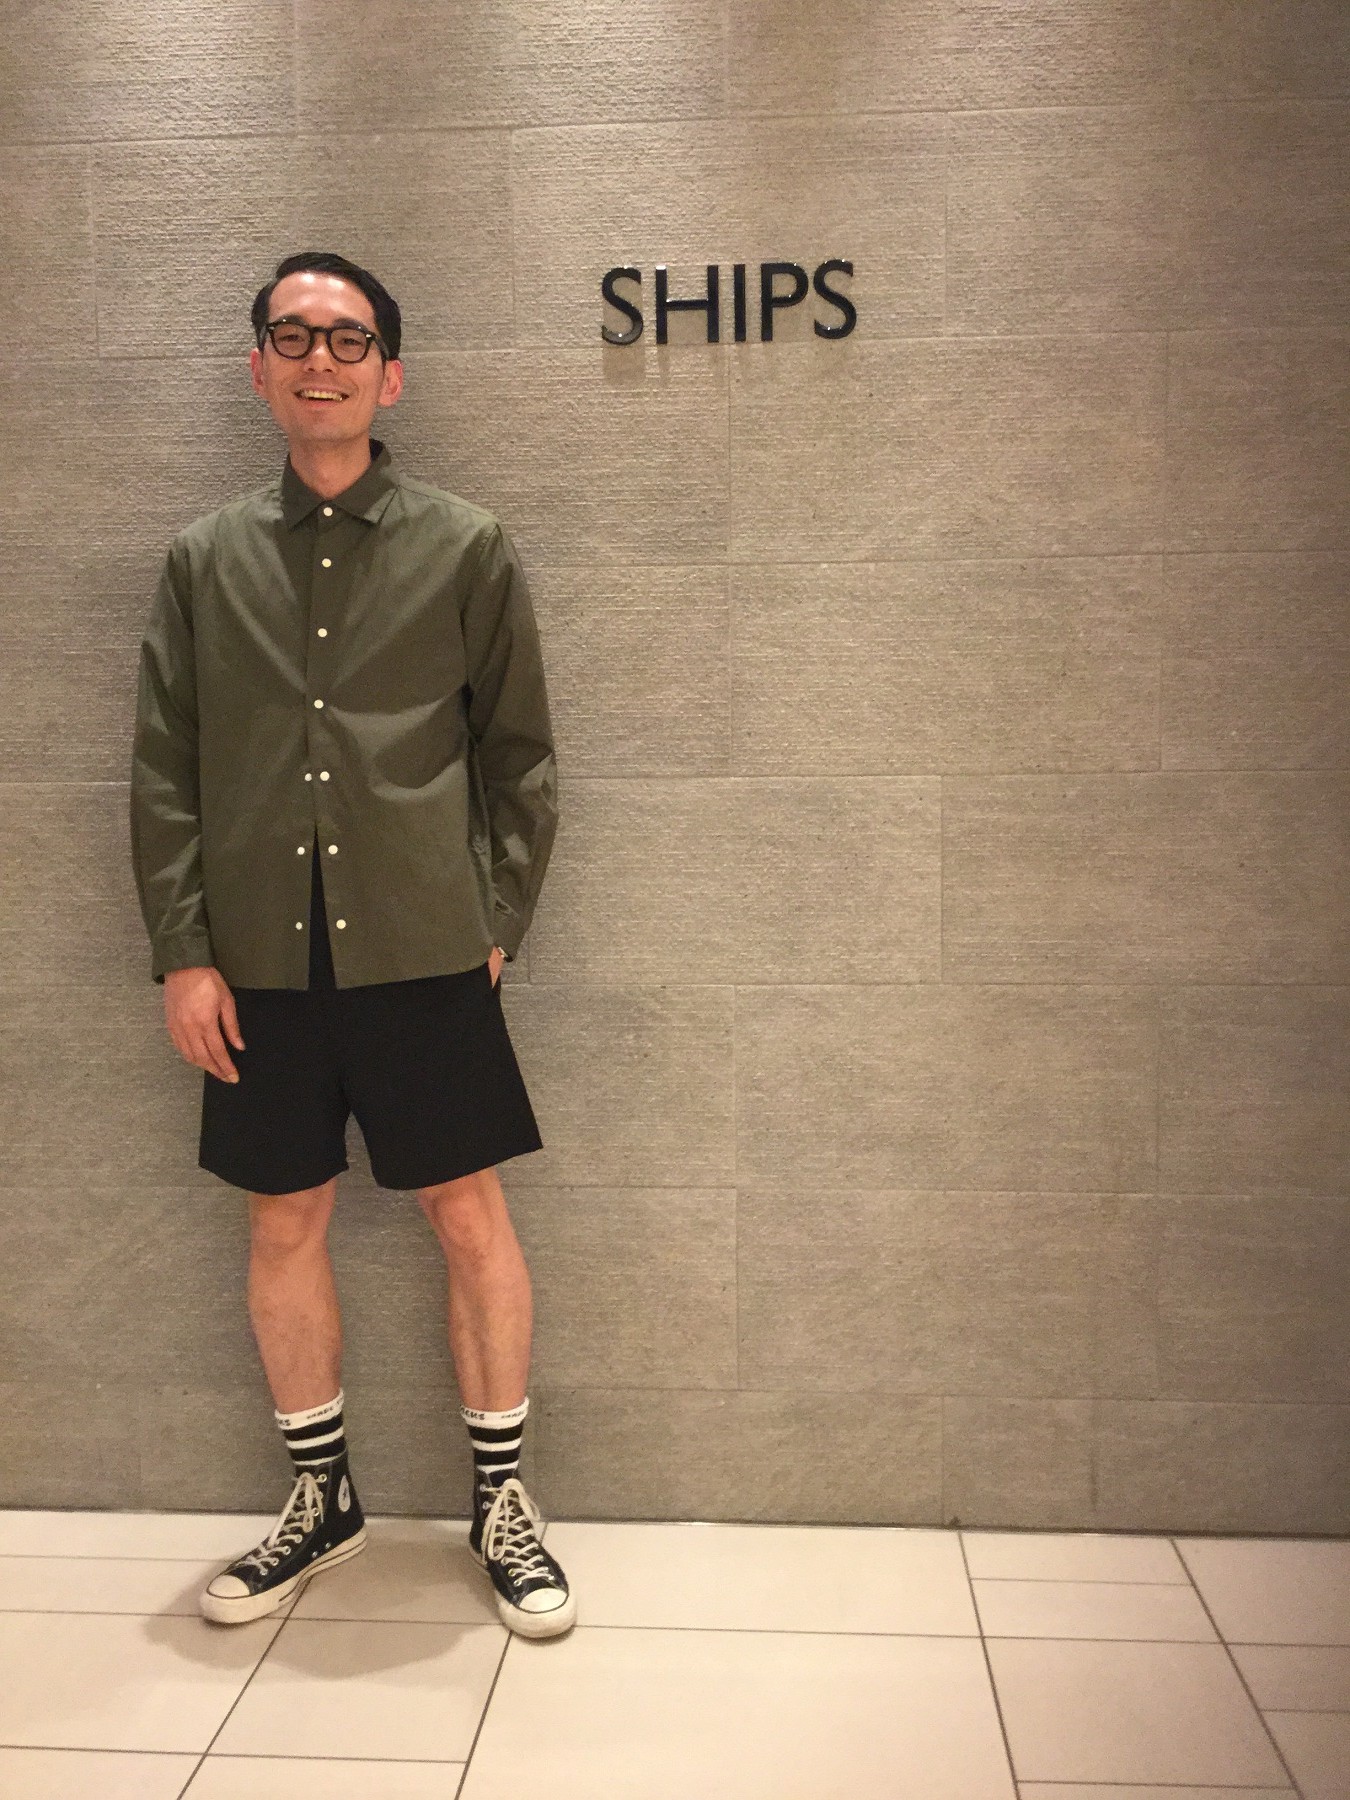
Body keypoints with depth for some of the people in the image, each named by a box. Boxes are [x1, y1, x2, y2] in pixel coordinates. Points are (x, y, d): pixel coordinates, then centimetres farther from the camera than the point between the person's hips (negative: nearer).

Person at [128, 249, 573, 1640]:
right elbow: (164, 770, 6)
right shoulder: (204, 558, 8)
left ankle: (500, 1503, 23)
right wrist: (182, 951, -1)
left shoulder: (465, 549, 2)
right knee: (284, 1227, 11)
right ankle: (320, 1503, 32)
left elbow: (521, 757, 4)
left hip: (423, 953, -2)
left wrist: (498, 925, -2)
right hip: (262, 958, 2)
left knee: (471, 1219, 4)